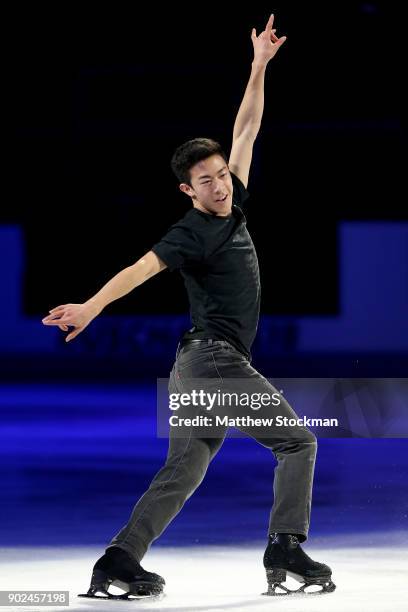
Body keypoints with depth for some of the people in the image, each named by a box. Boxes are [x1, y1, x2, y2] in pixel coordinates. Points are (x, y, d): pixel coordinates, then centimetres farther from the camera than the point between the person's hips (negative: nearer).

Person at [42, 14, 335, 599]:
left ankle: (119, 562, -2)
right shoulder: (192, 232, -10)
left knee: (182, 471, 5)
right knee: (298, 442, -2)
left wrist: (259, 66, 18)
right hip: (216, 359, -8)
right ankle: (286, 550, -7)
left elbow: (246, 132, 18)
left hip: (194, 370, 8)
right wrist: (92, 306, -39)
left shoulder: (234, 208, 13)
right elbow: (144, 266, -25)